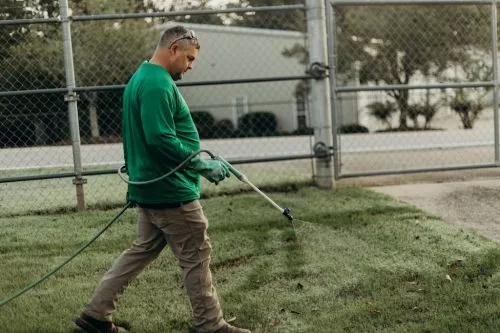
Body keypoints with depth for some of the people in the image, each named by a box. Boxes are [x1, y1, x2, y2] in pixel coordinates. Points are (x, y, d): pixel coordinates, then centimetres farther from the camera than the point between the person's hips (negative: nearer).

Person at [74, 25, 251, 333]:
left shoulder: (142, 77, 14)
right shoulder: (158, 84, -19)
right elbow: (161, 139, -27)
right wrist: (204, 166, -21)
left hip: (150, 186, 10)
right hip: (171, 190, -10)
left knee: (143, 250, 17)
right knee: (197, 256, 1)